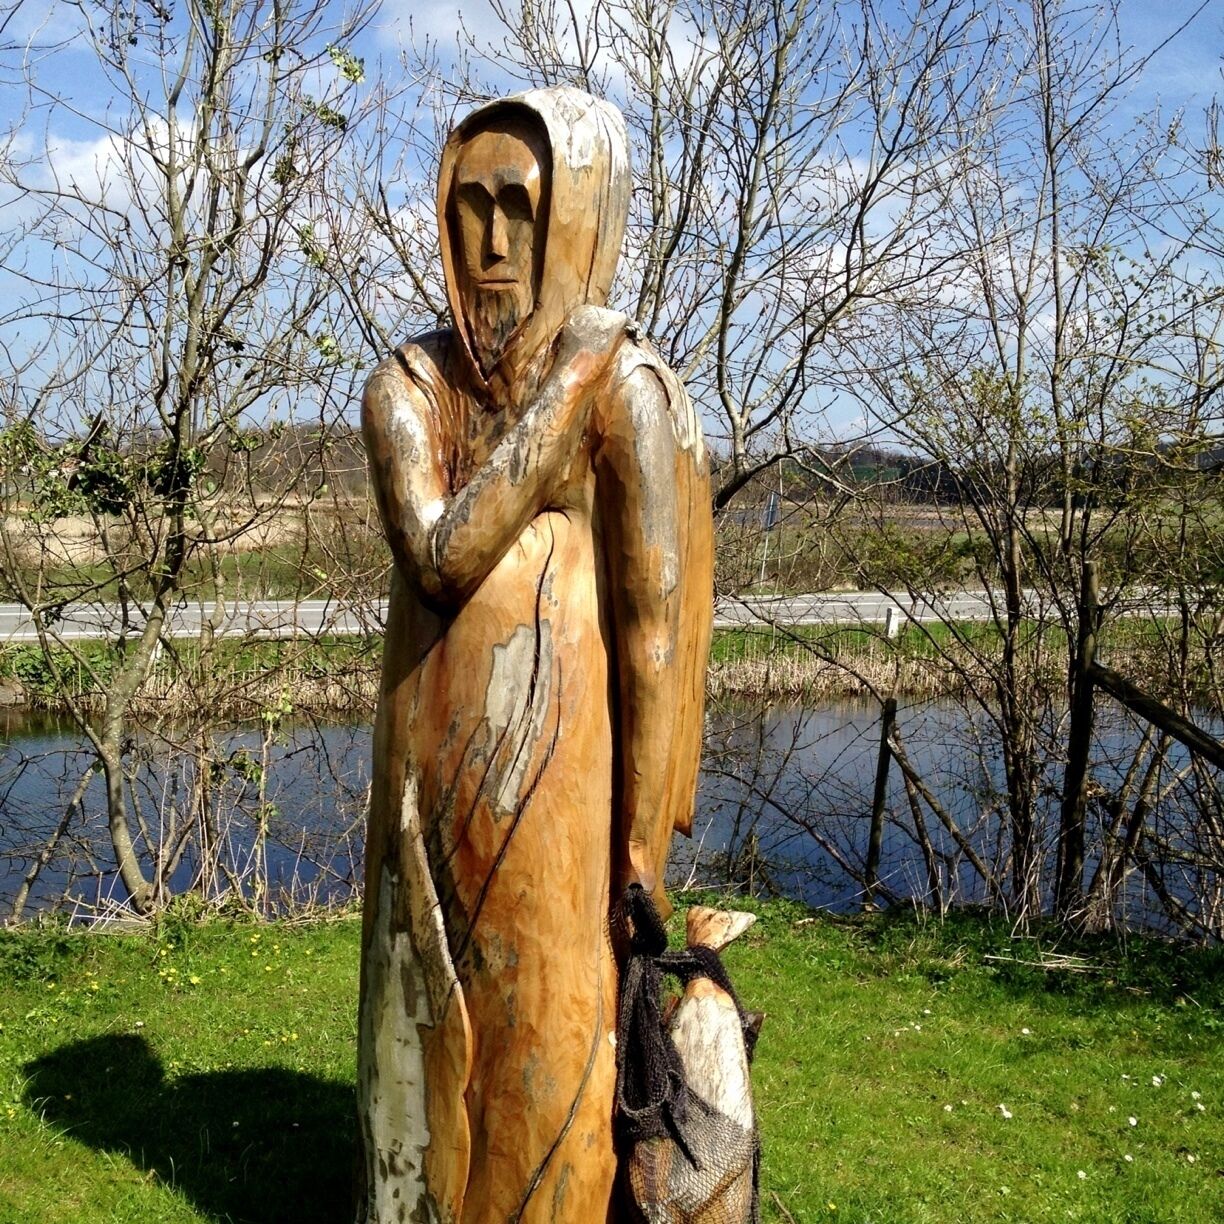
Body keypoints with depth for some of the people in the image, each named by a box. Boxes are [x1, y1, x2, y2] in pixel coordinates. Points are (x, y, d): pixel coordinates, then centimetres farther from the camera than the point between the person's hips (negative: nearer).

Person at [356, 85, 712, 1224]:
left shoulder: (629, 388, -10)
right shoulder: (407, 385, 2)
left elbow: (656, 630, -11)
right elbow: (442, 555, -15)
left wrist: (643, 858, -10)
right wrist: (566, 381, -16)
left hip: (559, 765, -4)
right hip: (430, 768, 4)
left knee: (552, 1043, 8)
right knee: (429, 1029, 17)